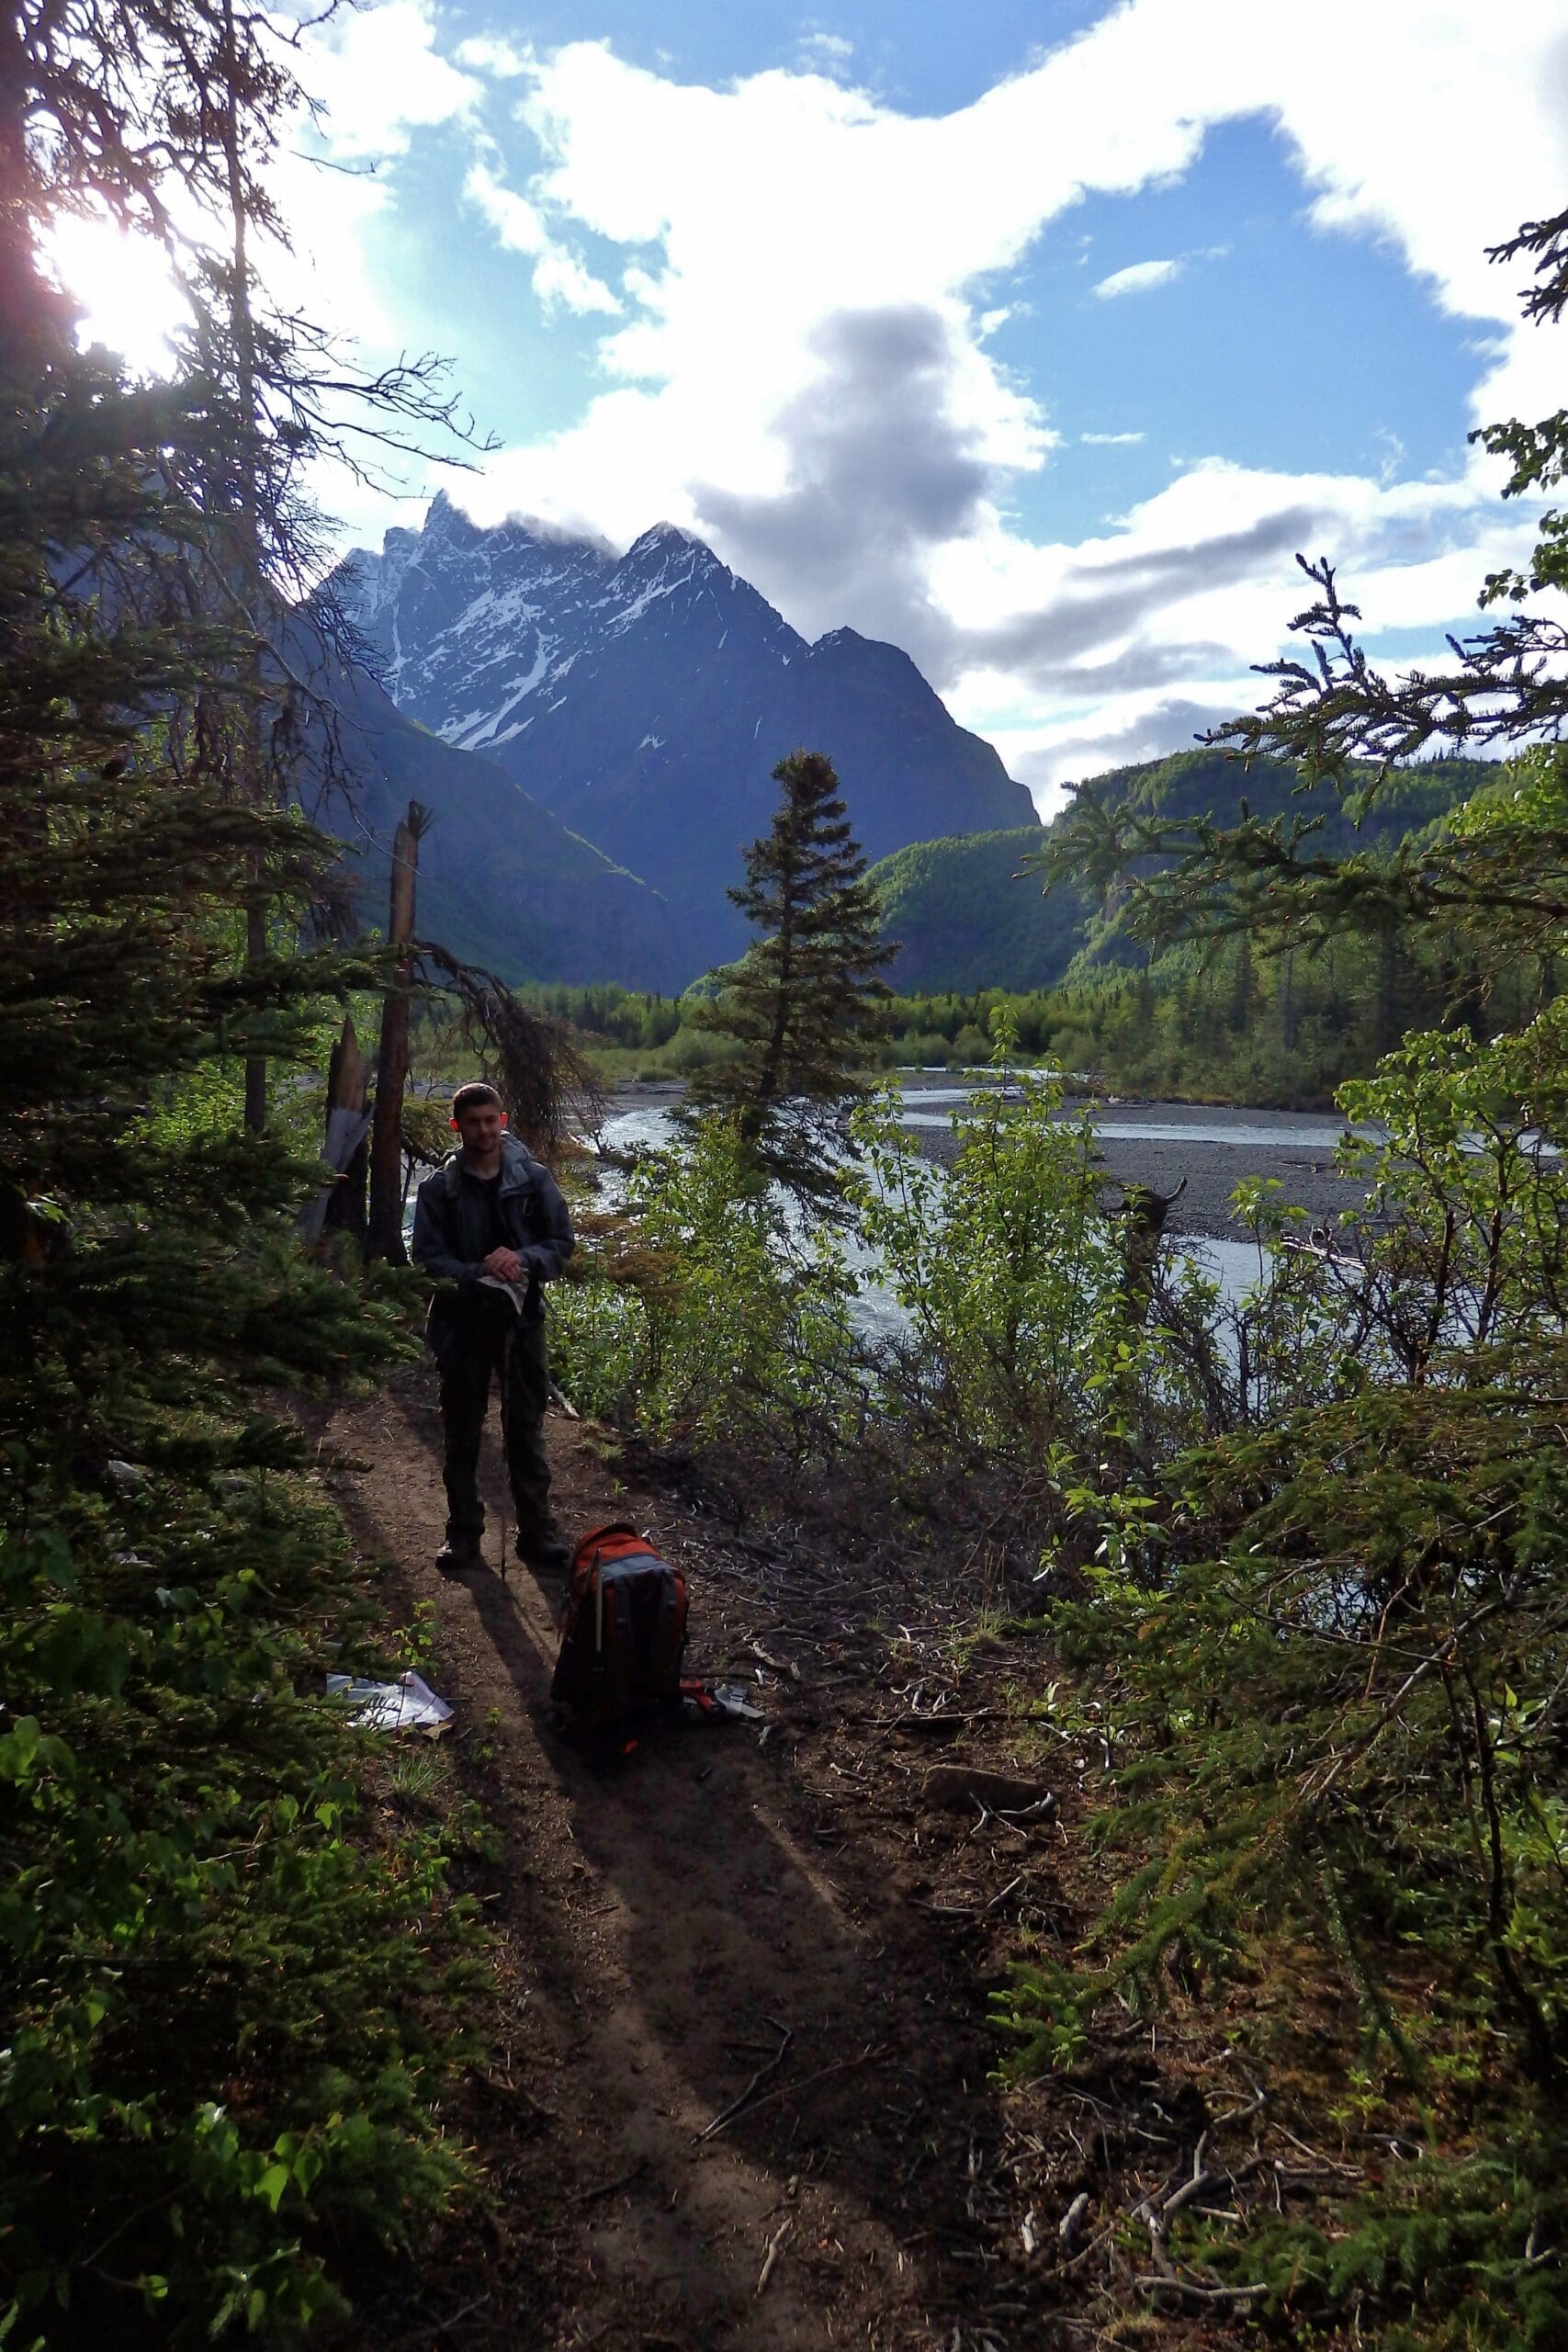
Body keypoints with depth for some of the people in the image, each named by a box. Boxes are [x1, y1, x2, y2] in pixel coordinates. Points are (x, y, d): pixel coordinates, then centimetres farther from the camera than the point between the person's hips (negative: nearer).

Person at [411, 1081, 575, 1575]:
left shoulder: (533, 1178, 0)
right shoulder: (439, 1188, -2)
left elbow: (561, 1243, 2)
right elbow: (428, 1257, -6)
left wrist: (522, 1261, -18)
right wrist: (480, 1275, -22)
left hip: (522, 1318, 0)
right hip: (462, 1321, 0)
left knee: (527, 1429, 8)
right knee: (461, 1432, 10)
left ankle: (537, 1531, 17)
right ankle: (463, 1532, 23)